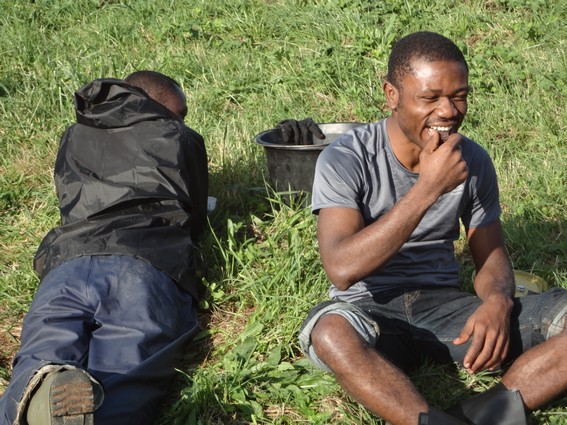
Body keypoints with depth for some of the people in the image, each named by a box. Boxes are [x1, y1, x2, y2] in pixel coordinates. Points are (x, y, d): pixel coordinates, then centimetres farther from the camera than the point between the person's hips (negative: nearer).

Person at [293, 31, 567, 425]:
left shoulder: (473, 161, 2)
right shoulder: (345, 159, -11)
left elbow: (491, 256, 9)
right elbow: (341, 270, -23)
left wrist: (497, 300, -17)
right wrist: (428, 188, -26)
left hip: (446, 306, 4)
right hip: (372, 312, -4)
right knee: (330, 331, -40)